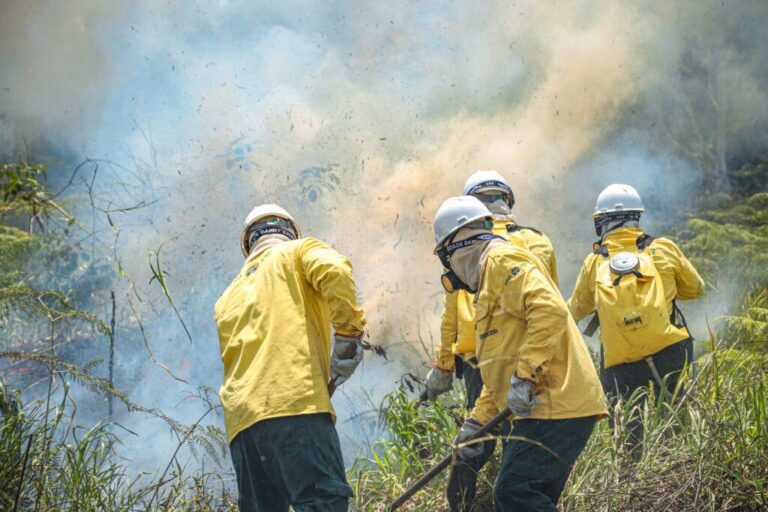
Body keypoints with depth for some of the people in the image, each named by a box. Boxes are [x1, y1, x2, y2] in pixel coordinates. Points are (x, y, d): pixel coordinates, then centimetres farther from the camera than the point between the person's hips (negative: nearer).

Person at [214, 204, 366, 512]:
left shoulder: (229, 297, 32)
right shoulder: (298, 251, 15)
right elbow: (334, 271, -8)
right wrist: (349, 331, -1)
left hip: (240, 417, 6)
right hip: (295, 401, -6)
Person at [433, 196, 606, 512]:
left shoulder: (501, 260, -5)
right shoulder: (487, 283, 28)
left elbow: (550, 310, -22)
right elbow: (503, 368, 31)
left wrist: (524, 378, -25)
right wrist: (476, 421, 23)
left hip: (555, 406, -10)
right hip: (543, 407, 10)